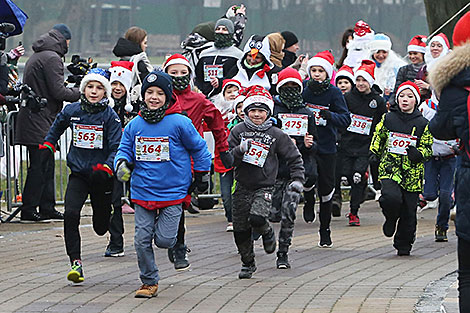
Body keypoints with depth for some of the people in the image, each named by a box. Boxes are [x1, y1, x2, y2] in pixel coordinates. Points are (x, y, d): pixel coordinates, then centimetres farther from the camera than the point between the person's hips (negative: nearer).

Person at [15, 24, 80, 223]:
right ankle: (28, 210, -6)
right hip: (41, 120, -10)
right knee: (39, 167, -7)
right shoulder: (52, 58, -13)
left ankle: (47, 208, 16)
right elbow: (58, 92, -17)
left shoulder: (36, 56, 18)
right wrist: (79, 93, -3)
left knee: (46, 165, 13)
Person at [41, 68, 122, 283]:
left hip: (100, 176, -2)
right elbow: (57, 127, 24)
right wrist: (47, 146, 20)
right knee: (71, 213, -22)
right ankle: (75, 263, -20)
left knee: (100, 227, 9)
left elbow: (117, 148, -12)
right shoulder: (72, 111, 0)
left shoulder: (110, 116, -9)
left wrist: (106, 168, -26)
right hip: (78, 174, 2)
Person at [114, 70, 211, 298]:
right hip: (143, 192, 3)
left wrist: (201, 177, 10)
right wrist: (122, 163, -10)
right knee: (142, 240, -1)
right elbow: (125, 149, 12)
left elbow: (199, 149, 4)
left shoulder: (179, 123, -8)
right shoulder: (134, 125, 2)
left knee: (164, 240, -9)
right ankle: (149, 282, 14)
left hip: (173, 192, -3)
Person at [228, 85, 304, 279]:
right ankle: (247, 264, 25)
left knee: (257, 218, -27)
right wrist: (239, 151, -19)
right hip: (243, 187, 3)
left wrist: (297, 179, -2)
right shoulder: (238, 131, 2)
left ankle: (267, 233, 9)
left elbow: (294, 158, 8)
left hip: (265, 187, -3)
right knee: (240, 230, 4)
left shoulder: (276, 135, -1)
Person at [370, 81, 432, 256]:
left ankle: (404, 246, 19)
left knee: (409, 213, 0)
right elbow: (377, 139, 20)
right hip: (389, 169, -1)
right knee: (392, 198, -27)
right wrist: (374, 155, 11)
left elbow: (428, 149, 9)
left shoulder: (422, 124, 5)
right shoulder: (388, 119, 7)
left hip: (412, 174, 1)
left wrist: (418, 154, -11)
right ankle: (391, 219, 8)